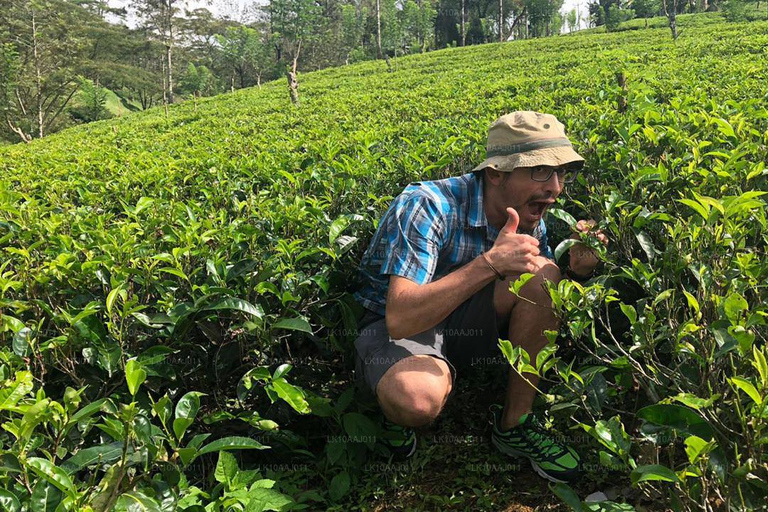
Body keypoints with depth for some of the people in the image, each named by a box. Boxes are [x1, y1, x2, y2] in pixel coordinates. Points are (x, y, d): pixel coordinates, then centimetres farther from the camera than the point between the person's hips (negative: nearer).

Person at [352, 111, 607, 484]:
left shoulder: (529, 219, -7)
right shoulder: (428, 206, -27)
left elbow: (546, 299, 4)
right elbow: (400, 319, -36)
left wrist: (575, 271, -19)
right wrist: (490, 263, -43)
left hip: (461, 322, 6)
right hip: (391, 327, -6)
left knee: (543, 274, -21)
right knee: (417, 397, -40)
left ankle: (514, 424, -7)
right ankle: (395, 411, 0)